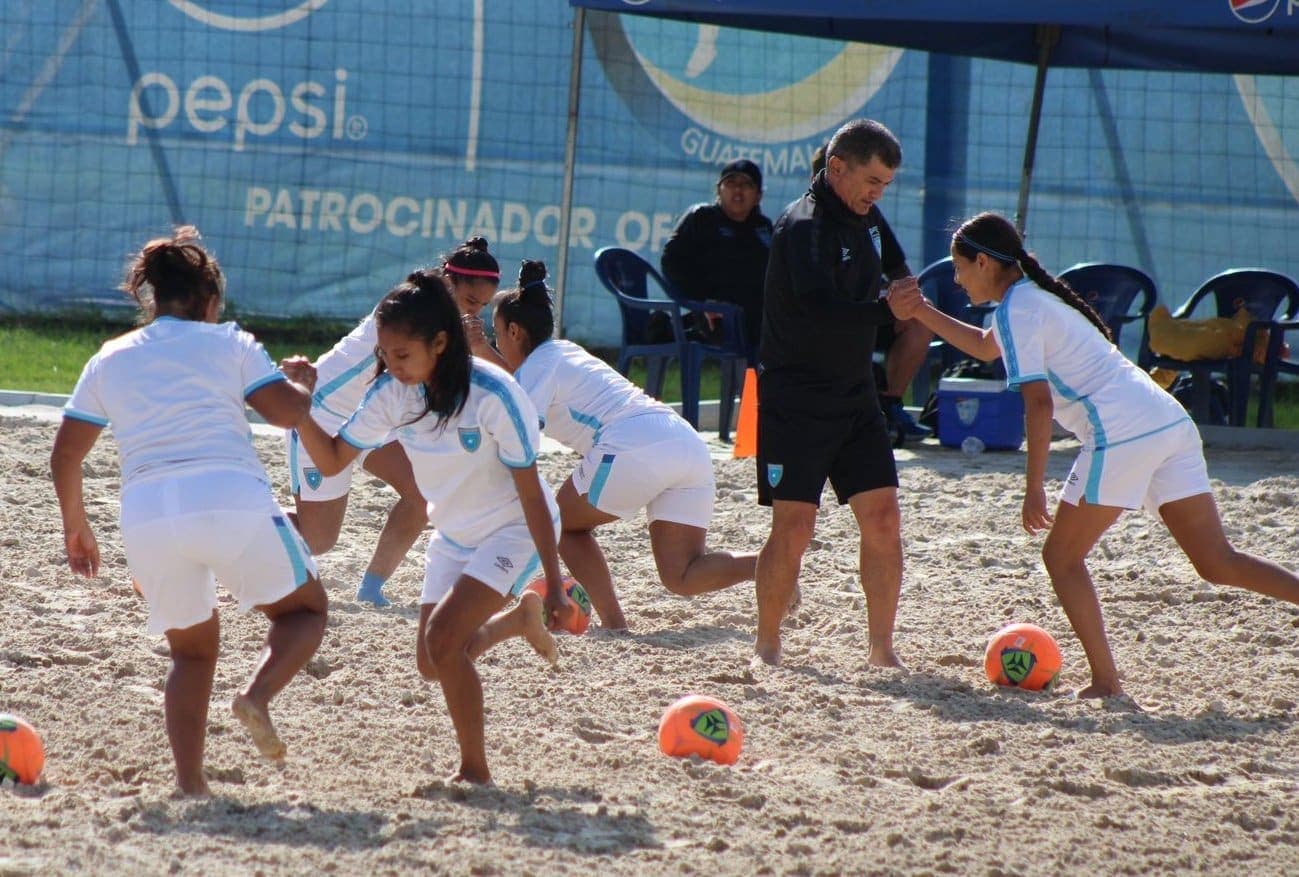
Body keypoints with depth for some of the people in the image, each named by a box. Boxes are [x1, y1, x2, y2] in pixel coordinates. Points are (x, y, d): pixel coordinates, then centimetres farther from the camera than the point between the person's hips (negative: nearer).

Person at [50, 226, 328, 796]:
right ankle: (258, 696, -11)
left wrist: (75, 525, 33)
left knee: (192, 648, 22)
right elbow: (287, 411, 1)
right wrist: (307, 382, 23)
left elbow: (65, 455, 20)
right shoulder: (227, 343, 12)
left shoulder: (109, 359, 21)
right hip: (232, 501, -3)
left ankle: (189, 780, 5)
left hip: (146, 515, 3)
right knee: (303, 608, 18)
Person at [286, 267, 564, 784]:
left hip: (514, 530, -7)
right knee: (432, 664, 9)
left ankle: (474, 770, -6)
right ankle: (518, 618, 38)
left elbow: (530, 491, -22)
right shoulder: (392, 392, -14)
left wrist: (554, 583, -20)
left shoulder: (492, 395, -29)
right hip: (455, 535, 7)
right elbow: (331, 460, -8)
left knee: (443, 637, -22)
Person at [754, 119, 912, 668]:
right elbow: (818, 305, -31)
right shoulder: (804, 226, -15)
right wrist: (888, 310, -35)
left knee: (883, 520, -1)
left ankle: (882, 650, 5)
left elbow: (897, 272, 27)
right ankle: (768, 648, 6)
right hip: (795, 403, -7)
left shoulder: (868, 220, 10)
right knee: (794, 527, -8)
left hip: (856, 397, 7)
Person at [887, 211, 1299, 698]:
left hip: (1123, 434, -9)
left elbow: (1039, 403, -12)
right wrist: (922, 311, 38)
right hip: (1171, 421, 9)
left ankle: (1106, 683, -1)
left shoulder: (1018, 308, -3)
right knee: (1218, 563, 4)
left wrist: (1034, 489, -10)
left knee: (1061, 557, 4)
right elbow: (985, 346, 44)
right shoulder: (1034, 296, 25)